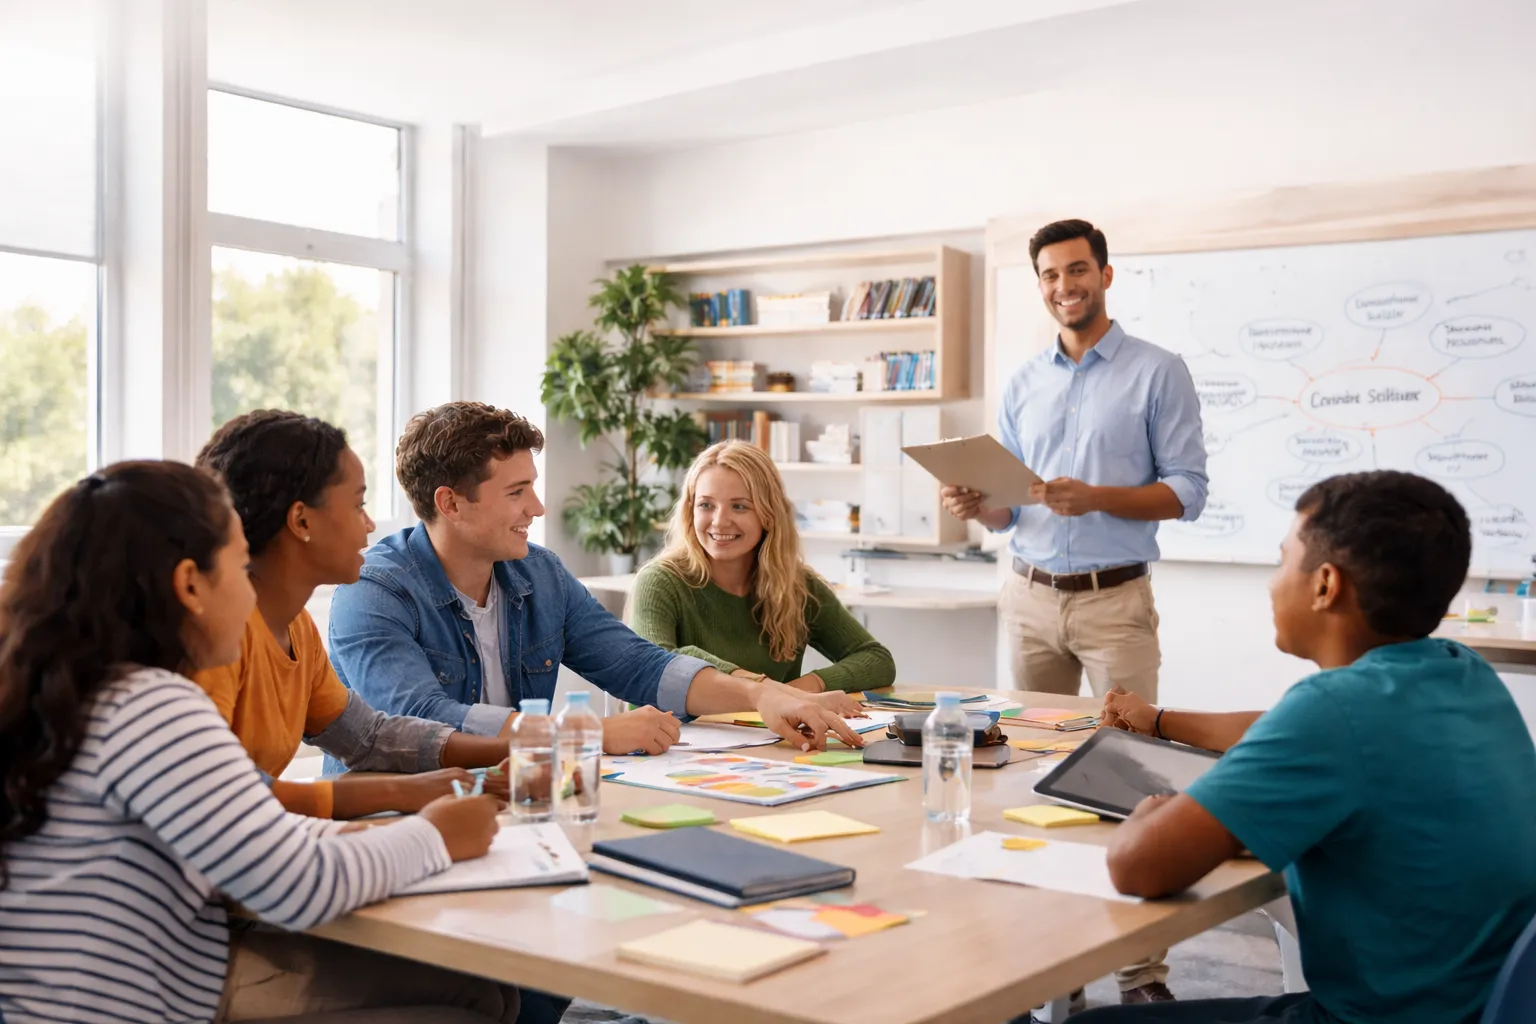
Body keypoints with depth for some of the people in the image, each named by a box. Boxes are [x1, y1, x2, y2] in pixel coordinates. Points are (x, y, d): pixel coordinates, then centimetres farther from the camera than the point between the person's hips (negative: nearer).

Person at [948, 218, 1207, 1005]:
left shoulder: (1157, 372, -1)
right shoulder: (1022, 384, 13)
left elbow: (1186, 491, -6)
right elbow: (1011, 506, 13)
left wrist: (1096, 497, -20)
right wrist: (976, 506, -9)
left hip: (1113, 600, -4)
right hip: (1029, 596, 5)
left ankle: (1141, 965, 2)